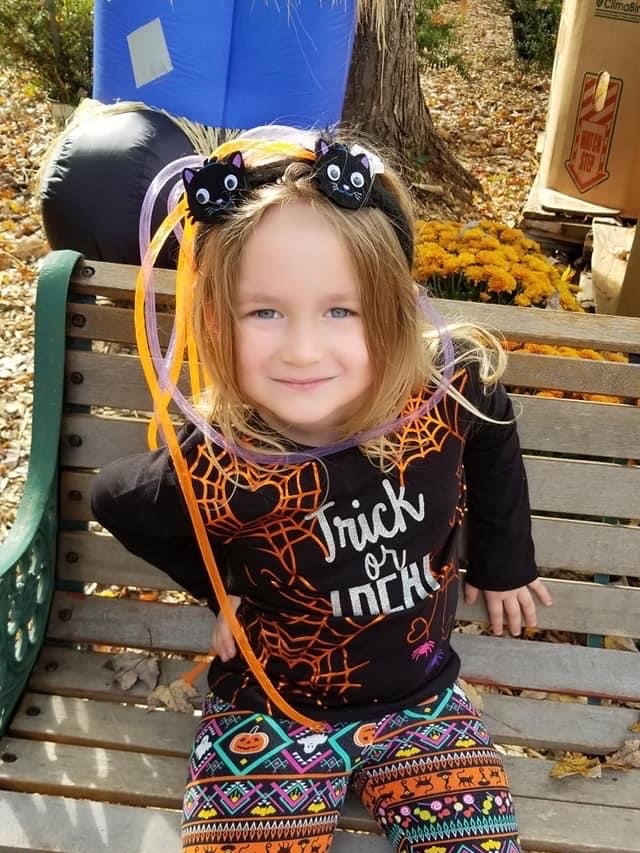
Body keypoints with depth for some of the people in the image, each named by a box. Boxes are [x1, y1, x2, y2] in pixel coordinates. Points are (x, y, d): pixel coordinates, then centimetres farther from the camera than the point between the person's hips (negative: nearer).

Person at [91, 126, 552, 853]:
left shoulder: (448, 395, -23)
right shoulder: (216, 474, -30)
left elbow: (495, 436, 3)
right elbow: (113, 500, -7)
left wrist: (502, 561, 8)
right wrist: (223, 590, -5)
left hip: (420, 699, 3)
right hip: (272, 711, -2)